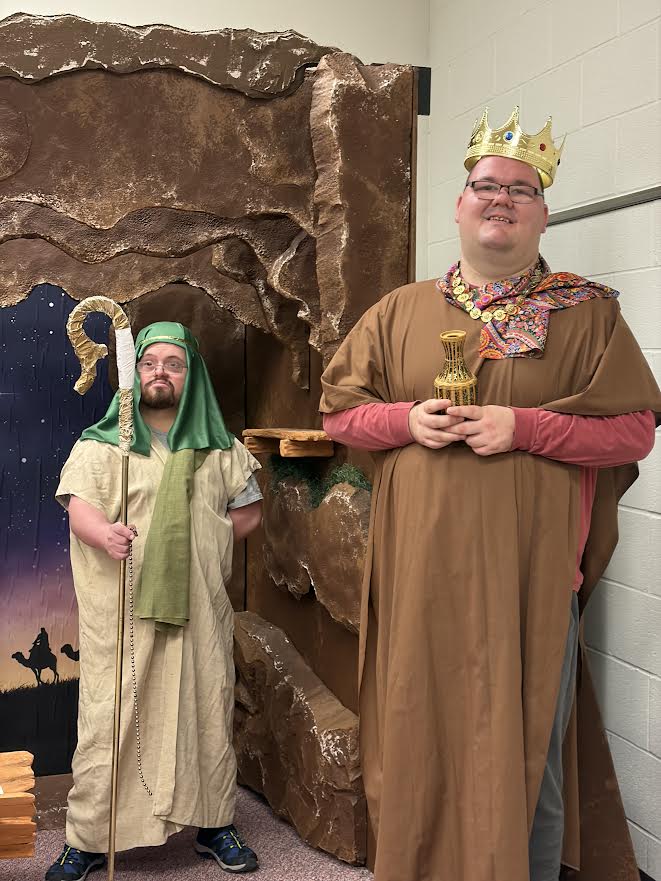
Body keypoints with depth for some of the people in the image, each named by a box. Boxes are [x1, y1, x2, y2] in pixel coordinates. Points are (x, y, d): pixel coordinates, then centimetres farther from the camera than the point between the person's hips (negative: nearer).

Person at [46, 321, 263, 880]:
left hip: (198, 607, 2)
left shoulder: (221, 450, 12)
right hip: (122, 609, -2)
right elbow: (78, 506, -9)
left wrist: (200, 542, 2)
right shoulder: (100, 445, 6)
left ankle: (215, 826, 20)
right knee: (111, 717, -2)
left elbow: (250, 512, 17)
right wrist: (105, 534, -32)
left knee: (206, 711, 5)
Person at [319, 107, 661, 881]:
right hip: (419, 575, 2)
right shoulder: (400, 311, 10)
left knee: (525, 755, 6)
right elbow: (338, 411, 12)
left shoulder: (586, 314, 3)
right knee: (421, 743, 11)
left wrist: (525, 427, -15)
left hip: (529, 574, -2)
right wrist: (407, 419, -8)